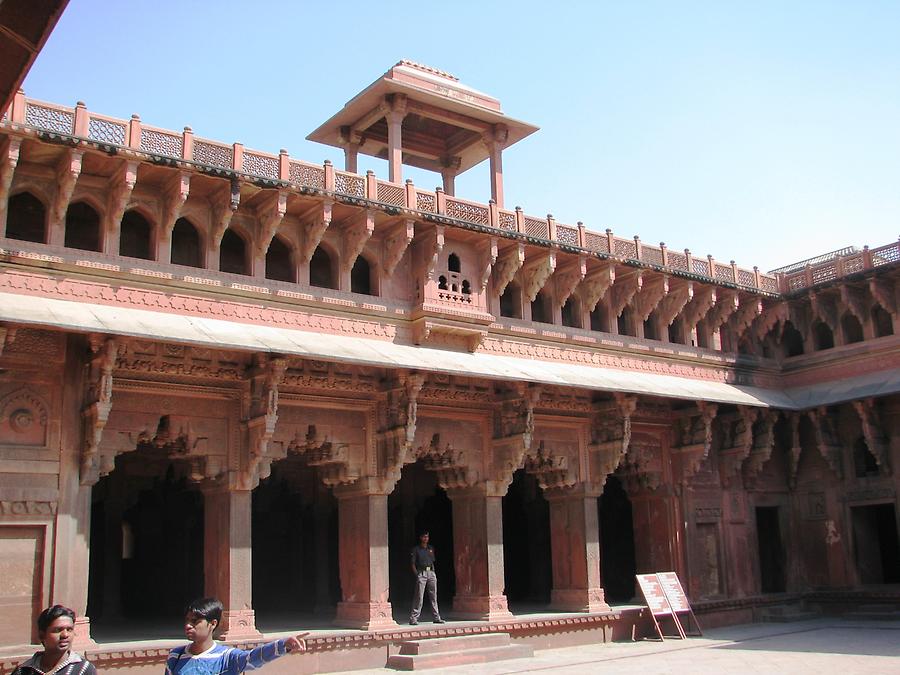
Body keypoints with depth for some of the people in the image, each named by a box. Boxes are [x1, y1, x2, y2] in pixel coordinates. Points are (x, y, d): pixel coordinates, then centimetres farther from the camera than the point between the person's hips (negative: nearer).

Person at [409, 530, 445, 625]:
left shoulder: (431, 548, 16)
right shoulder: (416, 549, 0)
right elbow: (412, 563, -2)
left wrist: (433, 573, 11)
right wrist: (417, 574, -11)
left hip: (431, 572, 5)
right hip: (421, 573, -5)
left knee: (434, 596, 7)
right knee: (419, 597, -8)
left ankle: (436, 617, 13)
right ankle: (413, 618, -6)